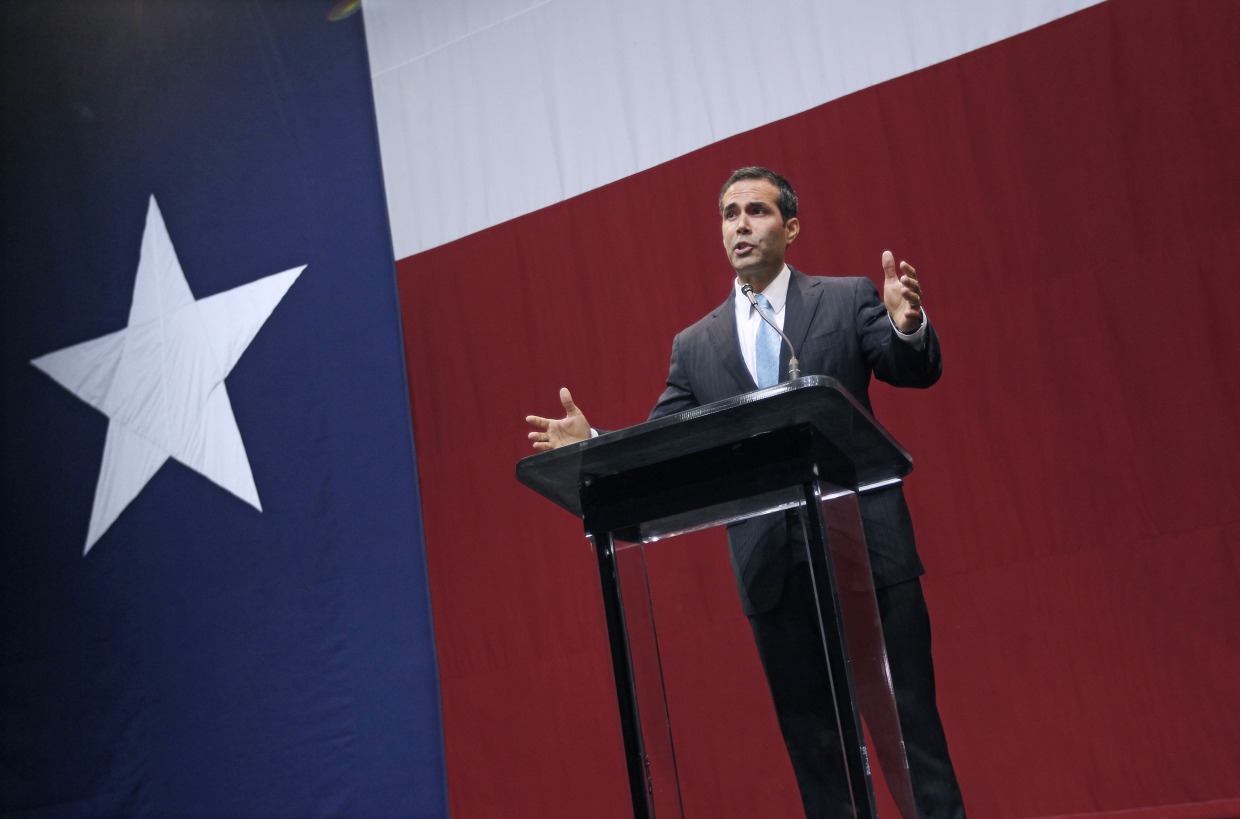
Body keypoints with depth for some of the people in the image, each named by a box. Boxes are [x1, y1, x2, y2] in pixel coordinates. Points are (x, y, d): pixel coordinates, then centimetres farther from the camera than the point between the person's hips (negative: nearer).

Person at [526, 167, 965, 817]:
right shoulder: (695, 344, 12)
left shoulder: (849, 299, 6)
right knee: (809, 738, 11)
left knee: (910, 716, 1)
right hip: (772, 566, 3)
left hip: (865, 545, -2)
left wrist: (908, 325, -27)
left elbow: (916, 372, -5)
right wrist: (591, 444, -10)